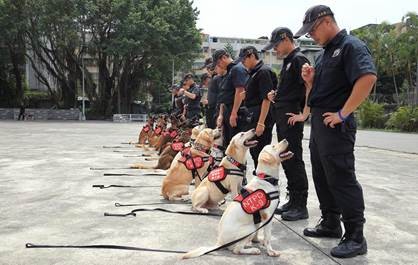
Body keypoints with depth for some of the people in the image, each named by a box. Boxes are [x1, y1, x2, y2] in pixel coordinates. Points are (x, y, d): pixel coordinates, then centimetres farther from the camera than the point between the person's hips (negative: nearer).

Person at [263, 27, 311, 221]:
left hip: (292, 117, -10)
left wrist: (304, 114, -21)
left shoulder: (299, 59, -10)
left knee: (294, 160, -6)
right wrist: (275, 94, 11)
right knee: (286, 159, 12)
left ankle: (301, 206, 2)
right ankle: (293, 201, 22)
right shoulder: (287, 61, 19)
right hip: (281, 117, 10)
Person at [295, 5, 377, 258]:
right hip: (319, 122, 10)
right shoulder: (326, 52, 17)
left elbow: (368, 78, -27)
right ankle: (331, 223, 28)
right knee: (322, 177, 15)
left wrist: (343, 114, -24)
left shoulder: (351, 45, -12)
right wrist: (310, 80, 3)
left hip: (335, 124, -10)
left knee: (341, 179, -6)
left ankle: (356, 237, 4)